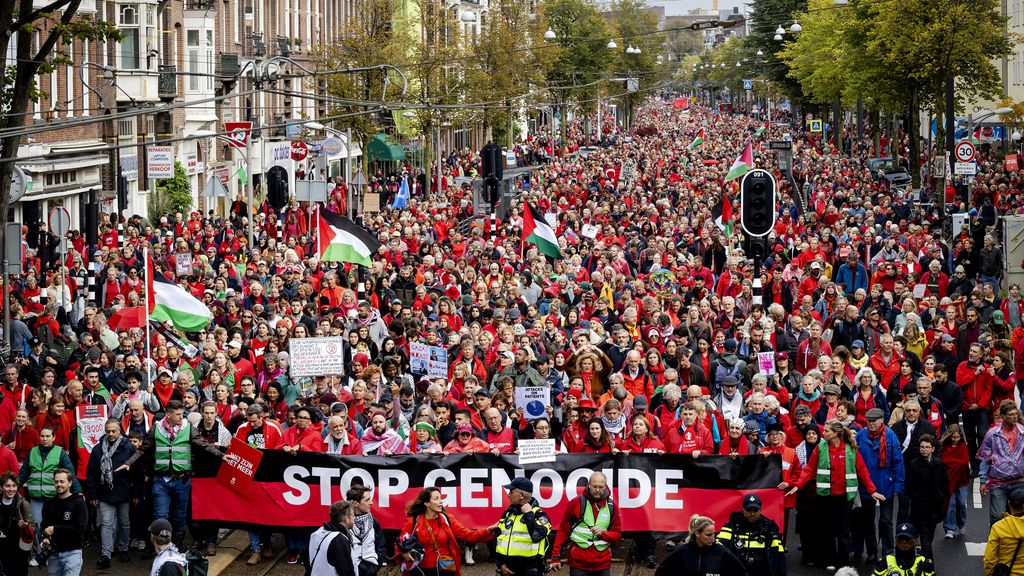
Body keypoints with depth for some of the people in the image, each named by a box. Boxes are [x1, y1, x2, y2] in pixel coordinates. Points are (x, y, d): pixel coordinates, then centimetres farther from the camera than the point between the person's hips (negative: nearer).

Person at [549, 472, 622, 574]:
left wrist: (603, 533, -12)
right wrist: (556, 557, -1)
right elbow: (563, 531, 2)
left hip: (603, 564, 2)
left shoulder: (611, 506, 6)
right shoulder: (576, 503, -2)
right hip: (578, 563, -2)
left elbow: (617, 535, 10)